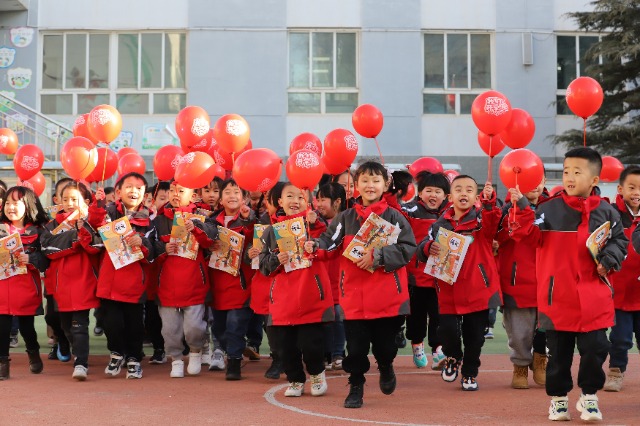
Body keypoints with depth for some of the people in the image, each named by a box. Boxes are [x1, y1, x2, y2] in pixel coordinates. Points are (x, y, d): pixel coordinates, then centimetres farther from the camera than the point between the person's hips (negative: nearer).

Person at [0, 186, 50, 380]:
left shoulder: (37, 232, -1)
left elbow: (46, 260, -4)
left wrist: (30, 259, -20)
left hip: (26, 288, -1)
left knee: (26, 325, 10)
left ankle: (34, 353, 36)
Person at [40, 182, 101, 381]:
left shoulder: (91, 222, 1)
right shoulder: (55, 224, 7)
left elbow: (95, 246, -17)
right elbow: (47, 247, -10)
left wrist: (82, 224, -22)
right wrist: (74, 237, -14)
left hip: (83, 282, -4)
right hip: (62, 284, 4)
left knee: (79, 325, -12)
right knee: (66, 325, 17)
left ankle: (81, 364, -15)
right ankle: (78, 355, 35)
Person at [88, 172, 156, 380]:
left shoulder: (147, 221, 5)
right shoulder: (111, 212, 3)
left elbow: (152, 253, 1)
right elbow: (96, 222, -18)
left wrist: (142, 243, -19)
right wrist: (98, 204, -34)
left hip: (135, 280, 1)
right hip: (111, 279, -1)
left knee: (134, 322, 5)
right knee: (112, 321, -1)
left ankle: (134, 359, 23)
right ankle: (116, 354, 22)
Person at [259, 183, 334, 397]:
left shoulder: (312, 224, 1)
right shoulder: (271, 231, 10)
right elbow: (263, 264, 9)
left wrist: (315, 225, -31)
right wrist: (276, 261, -11)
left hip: (310, 296, -3)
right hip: (283, 297, 3)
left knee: (311, 341, -3)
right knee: (285, 343, 6)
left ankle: (316, 373, 25)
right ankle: (295, 380, 27)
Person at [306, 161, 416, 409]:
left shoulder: (394, 217, 0)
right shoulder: (346, 218, 7)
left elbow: (407, 248, -8)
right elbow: (331, 239, -4)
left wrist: (377, 256, -19)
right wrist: (315, 245, -26)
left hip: (388, 295, -1)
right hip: (355, 295, 1)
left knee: (385, 344, 10)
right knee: (355, 346, 3)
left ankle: (386, 367, 43)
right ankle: (356, 387, 22)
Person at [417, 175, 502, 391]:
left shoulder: (482, 219, -1)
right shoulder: (441, 224, 4)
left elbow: (492, 219, -24)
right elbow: (422, 250, 4)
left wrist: (489, 201, -44)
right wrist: (429, 247, -20)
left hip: (478, 289, -1)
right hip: (449, 290, 1)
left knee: (474, 335, 7)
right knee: (447, 330, -6)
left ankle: (469, 373, 29)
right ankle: (453, 357, 28)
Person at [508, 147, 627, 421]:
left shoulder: (606, 212, 4)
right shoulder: (549, 209, -1)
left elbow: (619, 241, 13)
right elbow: (531, 235, -9)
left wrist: (608, 259, -6)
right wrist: (523, 209, -24)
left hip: (594, 298, 1)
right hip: (557, 295, -1)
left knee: (595, 348, 3)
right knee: (558, 351, 8)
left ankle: (589, 396, 21)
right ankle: (558, 398, 23)